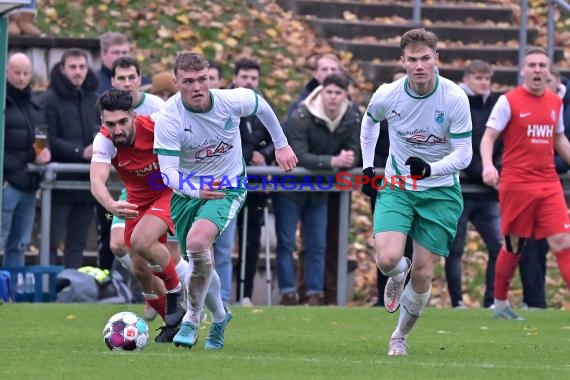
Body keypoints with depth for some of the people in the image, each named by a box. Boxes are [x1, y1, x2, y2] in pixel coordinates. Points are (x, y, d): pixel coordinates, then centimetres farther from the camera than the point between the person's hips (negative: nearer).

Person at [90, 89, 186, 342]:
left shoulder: (155, 127, -29)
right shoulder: (104, 141, -24)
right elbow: (97, 181, -39)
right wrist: (111, 205, -59)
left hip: (170, 191, -4)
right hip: (138, 200, 4)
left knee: (141, 241, -29)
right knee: (140, 270, 5)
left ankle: (175, 291, -4)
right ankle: (174, 323, 28)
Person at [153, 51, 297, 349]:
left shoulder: (231, 101, -19)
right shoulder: (168, 119, -23)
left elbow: (261, 106, 5)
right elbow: (168, 171, -23)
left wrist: (281, 145, 16)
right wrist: (195, 190, -42)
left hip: (228, 187, -2)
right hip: (187, 190, 2)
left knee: (197, 241, -28)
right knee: (200, 258, 11)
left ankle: (192, 318, -13)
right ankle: (219, 315, 41)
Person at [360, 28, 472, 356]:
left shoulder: (455, 98, -18)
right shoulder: (387, 95, -12)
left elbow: (464, 154, -15)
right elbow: (370, 121, 13)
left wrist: (431, 168, -33)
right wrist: (368, 166, 11)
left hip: (440, 191, -1)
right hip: (397, 187, 1)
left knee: (423, 274, -1)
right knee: (387, 259, -21)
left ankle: (401, 336, 22)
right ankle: (398, 275, 18)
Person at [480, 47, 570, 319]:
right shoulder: (508, 101, -5)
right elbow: (488, 136, -7)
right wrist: (488, 165, -23)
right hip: (516, 183, -4)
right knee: (514, 245, 3)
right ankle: (500, 303, 19)